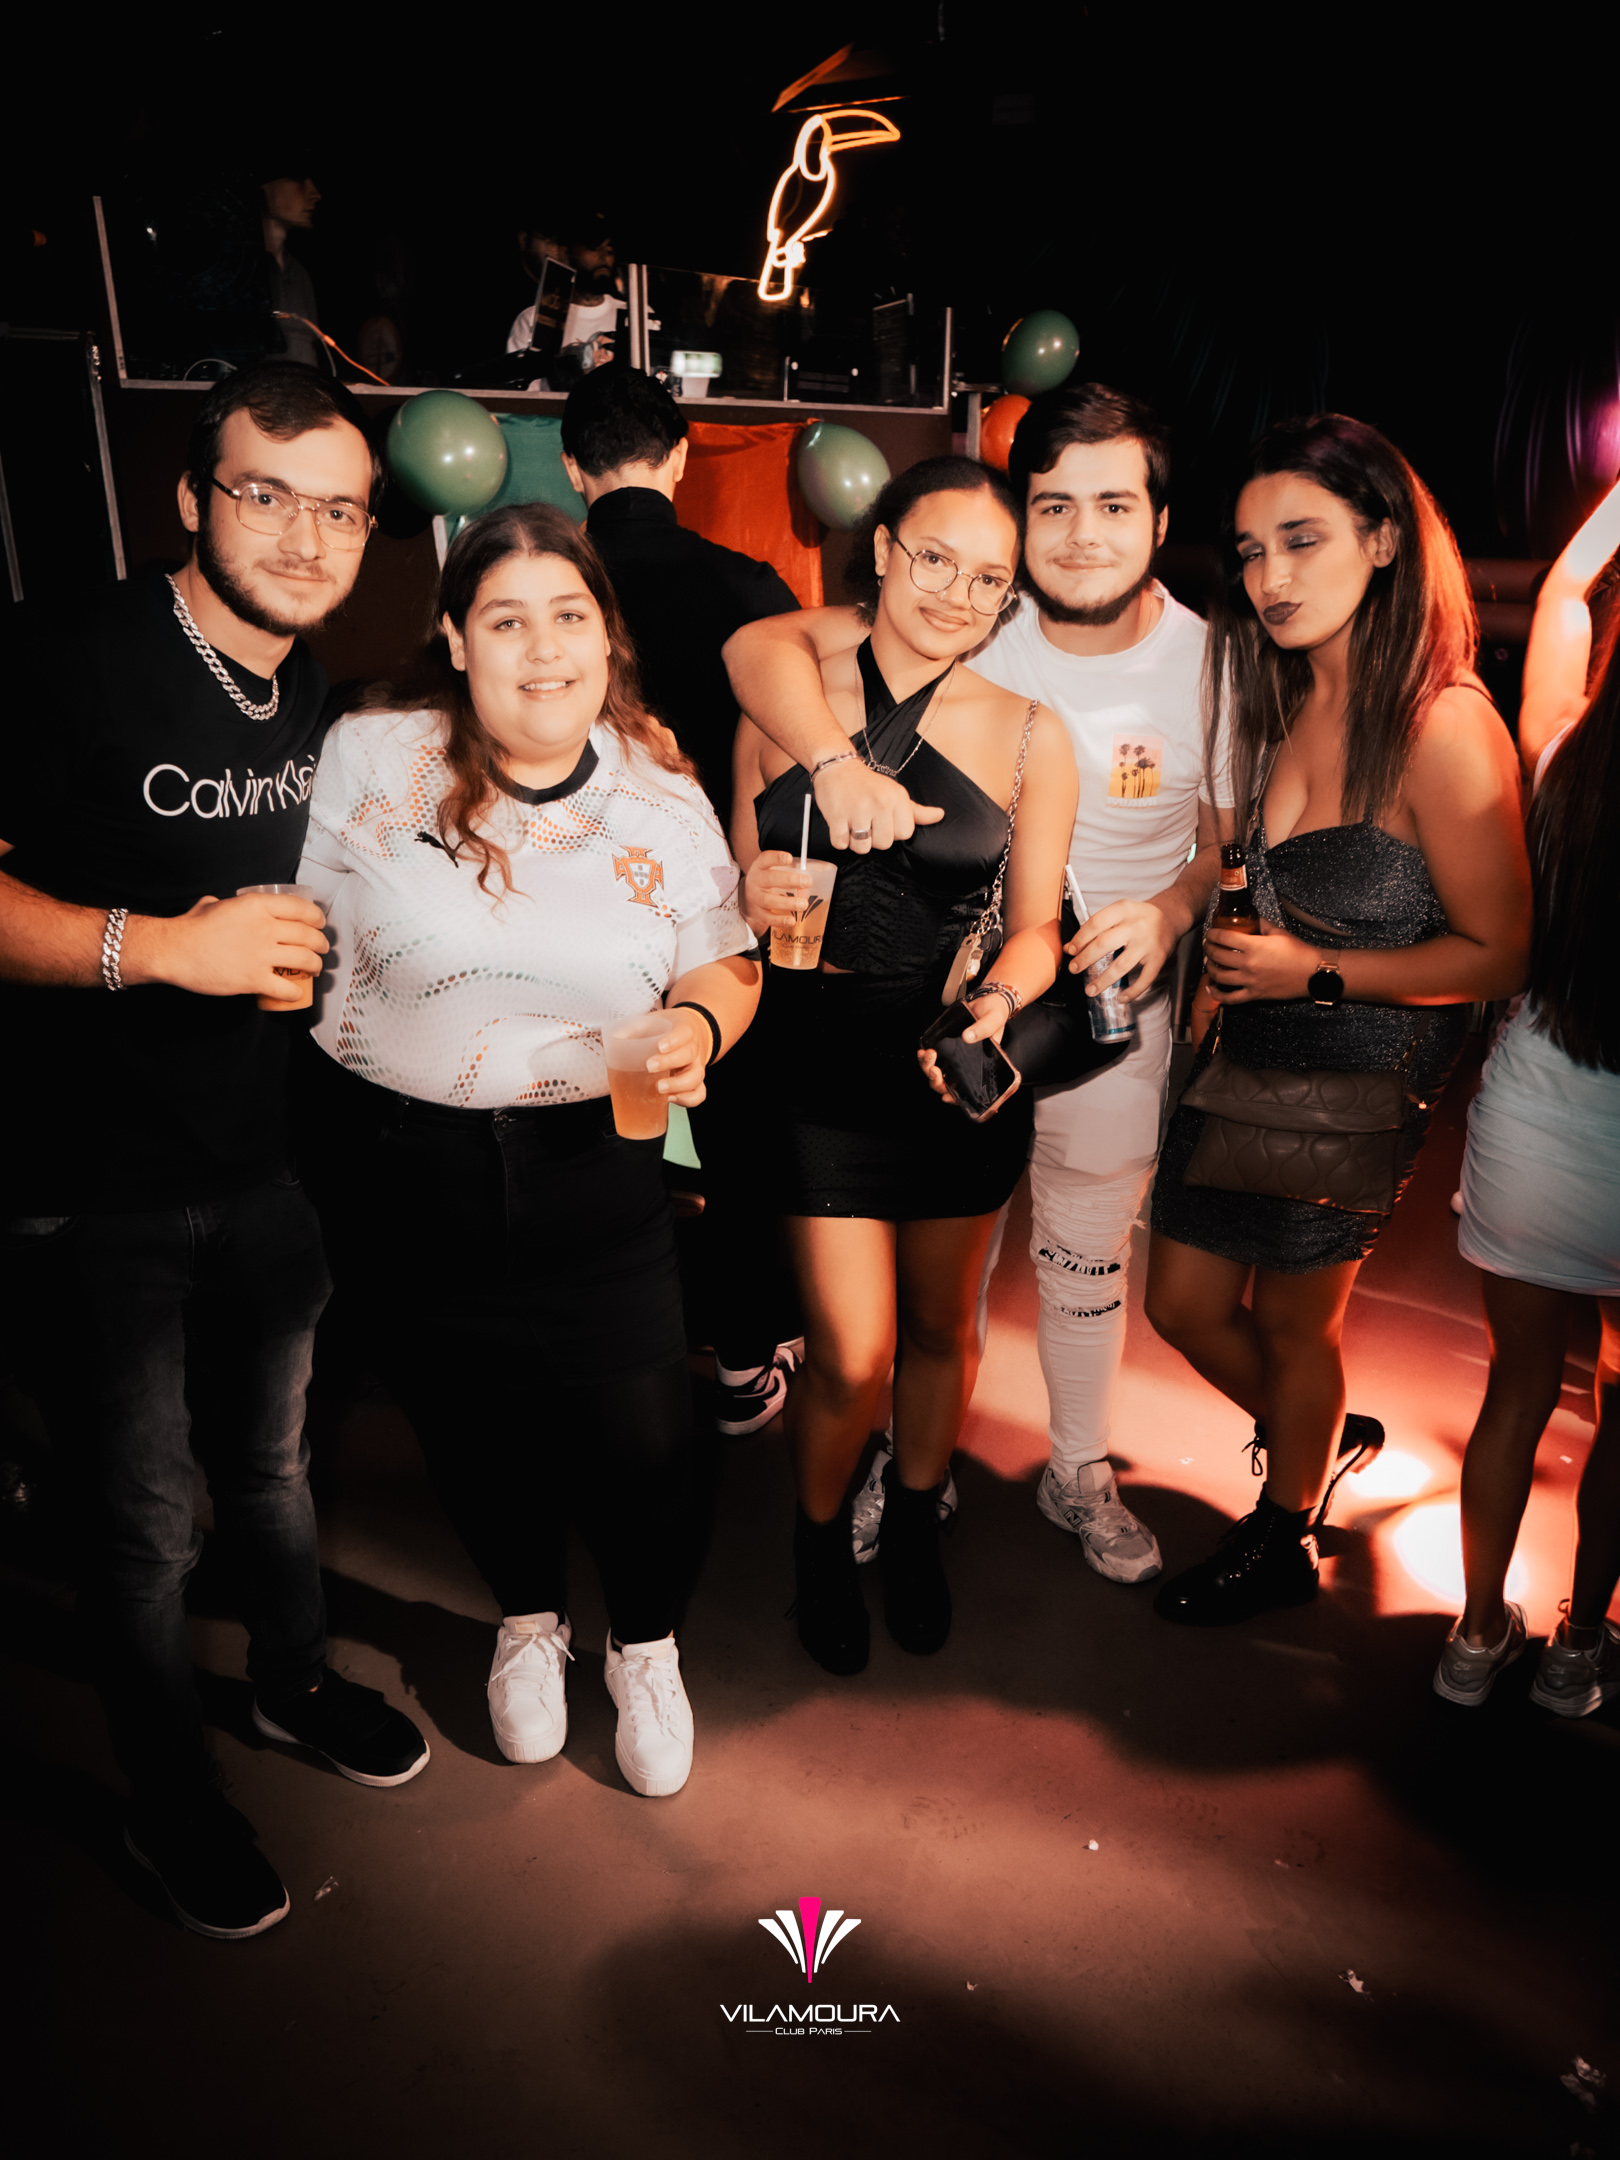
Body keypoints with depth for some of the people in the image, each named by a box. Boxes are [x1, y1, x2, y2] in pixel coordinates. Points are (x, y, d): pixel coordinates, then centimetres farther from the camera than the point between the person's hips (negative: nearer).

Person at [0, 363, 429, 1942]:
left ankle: (294, 1681, 51)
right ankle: (167, 1797, 38)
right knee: (142, 1525, 12)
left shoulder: (328, 702, 4)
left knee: (270, 1464, 25)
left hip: (266, 1166, 6)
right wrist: (159, 945, -28)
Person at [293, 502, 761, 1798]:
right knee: (470, 1418, 17)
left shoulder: (664, 796, -2)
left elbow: (726, 964, 6)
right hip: (403, 1168, 0)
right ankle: (526, 1617, 49)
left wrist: (698, 1026, -17)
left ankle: (647, 1645, 36)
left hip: (594, 1168, 0)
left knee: (640, 1437, 3)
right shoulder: (370, 760, -6)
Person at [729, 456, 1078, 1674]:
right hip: (822, 1062, -1)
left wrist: (997, 1001, -20)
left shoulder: (1030, 735, -2)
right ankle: (822, 1540, 32)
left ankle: (915, 1528, 46)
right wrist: (757, 898, -13)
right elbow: (742, 876, 9)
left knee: (939, 1324, 17)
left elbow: (1035, 926, 0)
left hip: (959, 1066, 1)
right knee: (853, 1357, -2)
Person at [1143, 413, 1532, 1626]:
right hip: (1249, 1048, 7)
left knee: (1291, 1319, 12)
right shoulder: (1284, 699, 2)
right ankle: (1319, 1438, 46)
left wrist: (1317, 972, -19)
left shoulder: (1444, 726, -21)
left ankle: (1283, 1543, 40)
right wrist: (1226, 959, -1)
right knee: (1185, 1305, 15)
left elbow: (1499, 955, -16)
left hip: (1362, 1069, -7)